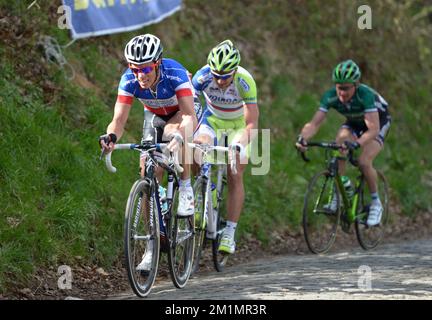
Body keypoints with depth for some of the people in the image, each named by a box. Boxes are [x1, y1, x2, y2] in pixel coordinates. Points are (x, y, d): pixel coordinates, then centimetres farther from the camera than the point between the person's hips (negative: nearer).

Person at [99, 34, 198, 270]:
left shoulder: (175, 74, -37)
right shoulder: (129, 80, -27)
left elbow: (190, 117, -46)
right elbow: (119, 119, -32)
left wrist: (179, 138, -66)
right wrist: (111, 136, -55)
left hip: (180, 114, -3)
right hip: (154, 116, 3)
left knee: (176, 131, -39)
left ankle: (186, 189, -19)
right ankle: (153, 244, 1)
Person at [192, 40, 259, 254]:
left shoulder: (245, 81, -32)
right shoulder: (202, 76, -29)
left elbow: (252, 123, -32)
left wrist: (242, 143, -49)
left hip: (239, 124, -1)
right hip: (213, 119, 1)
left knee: (235, 177, -10)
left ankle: (229, 234, -5)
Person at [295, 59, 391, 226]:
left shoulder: (365, 95, -39)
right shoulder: (330, 96, -27)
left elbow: (373, 129, -45)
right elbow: (314, 123, -30)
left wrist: (356, 143, -62)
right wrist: (303, 137, -50)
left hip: (378, 121, -4)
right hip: (354, 123, 4)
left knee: (364, 162, -23)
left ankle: (376, 203, -2)